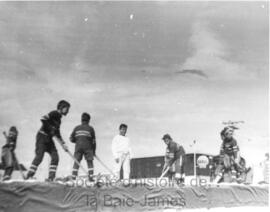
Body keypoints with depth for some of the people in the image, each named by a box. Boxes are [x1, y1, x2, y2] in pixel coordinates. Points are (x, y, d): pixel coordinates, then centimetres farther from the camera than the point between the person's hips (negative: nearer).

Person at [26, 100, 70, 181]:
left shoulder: (58, 118, 18)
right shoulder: (54, 113, -9)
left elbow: (57, 133, 23)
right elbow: (43, 119, -26)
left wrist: (63, 144, 18)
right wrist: (51, 128, -18)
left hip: (49, 139, 9)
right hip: (42, 137, -9)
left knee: (55, 157, -3)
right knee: (39, 156, -15)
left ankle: (51, 177, -1)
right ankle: (29, 176, -8)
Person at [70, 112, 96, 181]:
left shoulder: (77, 128, 9)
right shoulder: (90, 128, 4)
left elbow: (71, 139, 7)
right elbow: (94, 141, 4)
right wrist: (94, 151, 12)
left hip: (78, 147, 2)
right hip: (88, 147, -2)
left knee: (76, 162, 5)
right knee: (90, 162, 5)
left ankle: (73, 178, -2)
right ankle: (90, 177, -2)